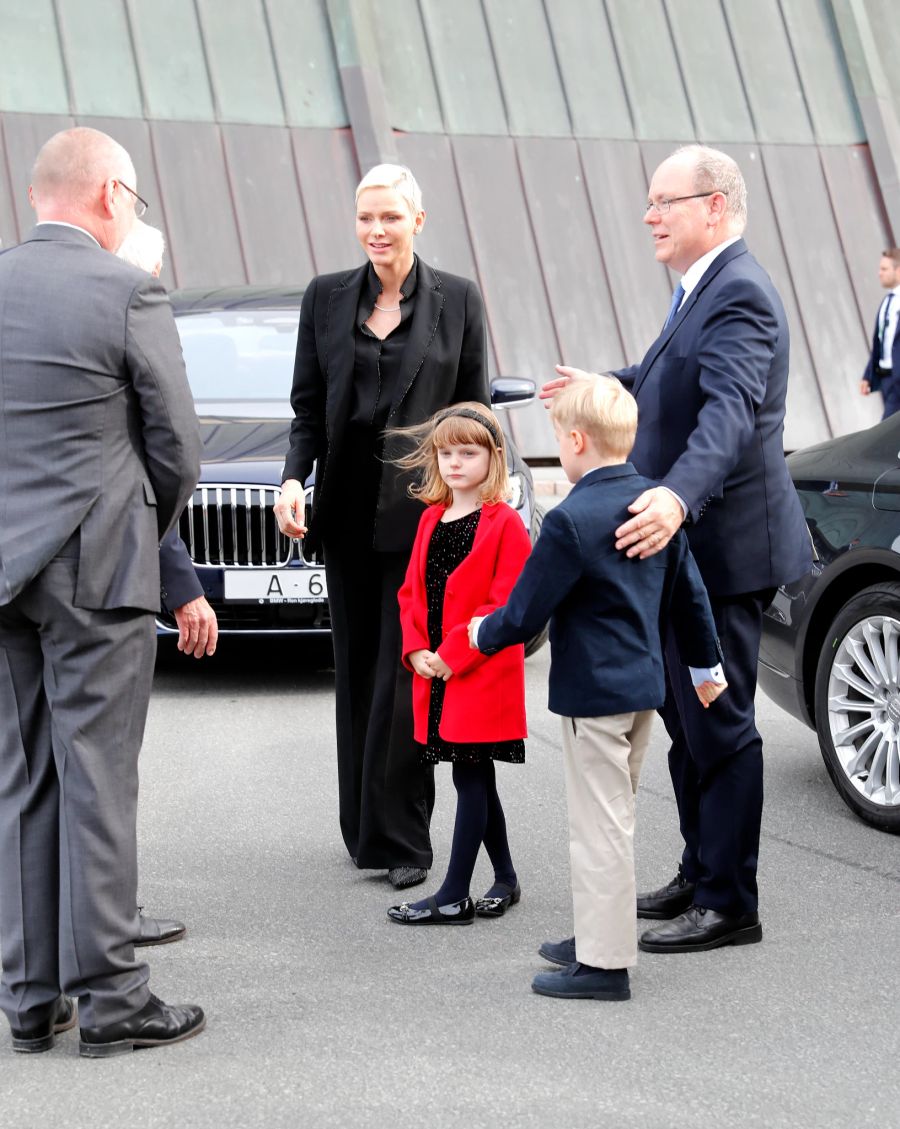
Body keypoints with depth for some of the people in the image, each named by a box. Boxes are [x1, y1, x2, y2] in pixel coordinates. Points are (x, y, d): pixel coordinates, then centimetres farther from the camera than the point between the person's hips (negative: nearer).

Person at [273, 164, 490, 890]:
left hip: (422, 511, -3)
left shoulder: (458, 300, 2)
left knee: (405, 674, -6)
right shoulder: (326, 298, 8)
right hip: (349, 510, 3)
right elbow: (308, 407, 9)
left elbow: (474, 414, 4)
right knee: (356, 672, 9)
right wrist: (294, 478, -6)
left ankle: (400, 837, 0)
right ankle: (366, 829, 18)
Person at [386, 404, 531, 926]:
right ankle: (506, 880, 26)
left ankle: (454, 897, -2)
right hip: (436, 673, 7)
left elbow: (505, 604, -14)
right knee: (476, 780, 14)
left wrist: (452, 657, -16)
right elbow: (412, 590, 15)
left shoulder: (505, 523, -9)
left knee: (471, 780, -4)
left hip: (482, 675, -7)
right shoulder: (432, 518, 12)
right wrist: (417, 650, -1)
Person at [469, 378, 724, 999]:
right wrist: (707, 663, 25)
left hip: (594, 693, -9)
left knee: (600, 825, -2)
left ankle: (604, 964, 4)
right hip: (644, 682, 9)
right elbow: (690, 592, 13)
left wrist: (483, 634, 5)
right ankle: (599, 937, 30)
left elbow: (524, 612, -15)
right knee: (614, 817, 19)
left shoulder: (571, 521, -20)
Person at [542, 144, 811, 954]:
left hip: (724, 545, -11)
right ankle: (700, 877, 31)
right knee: (687, 716, 19)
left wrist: (678, 497, -49)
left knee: (720, 727, -3)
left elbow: (729, 410, -35)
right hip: (690, 547, 11)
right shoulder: (707, 288, 13)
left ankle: (728, 903, 7)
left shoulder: (739, 294, -20)